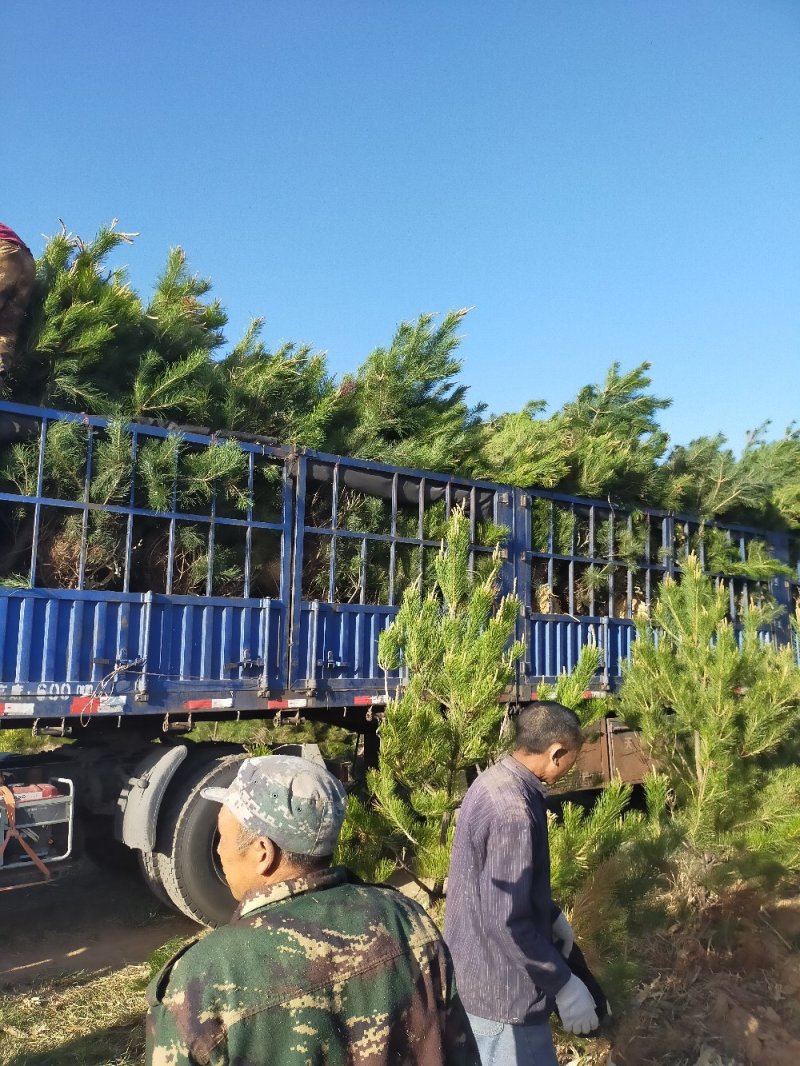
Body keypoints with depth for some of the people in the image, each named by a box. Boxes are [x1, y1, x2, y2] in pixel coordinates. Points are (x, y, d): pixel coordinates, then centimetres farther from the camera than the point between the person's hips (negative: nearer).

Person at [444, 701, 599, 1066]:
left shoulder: (493, 781, 0)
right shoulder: (513, 811, -31)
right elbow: (506, 921, -29)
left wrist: (552, 916, 20)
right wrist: (563, 985, -19)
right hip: (500, 985, -9)